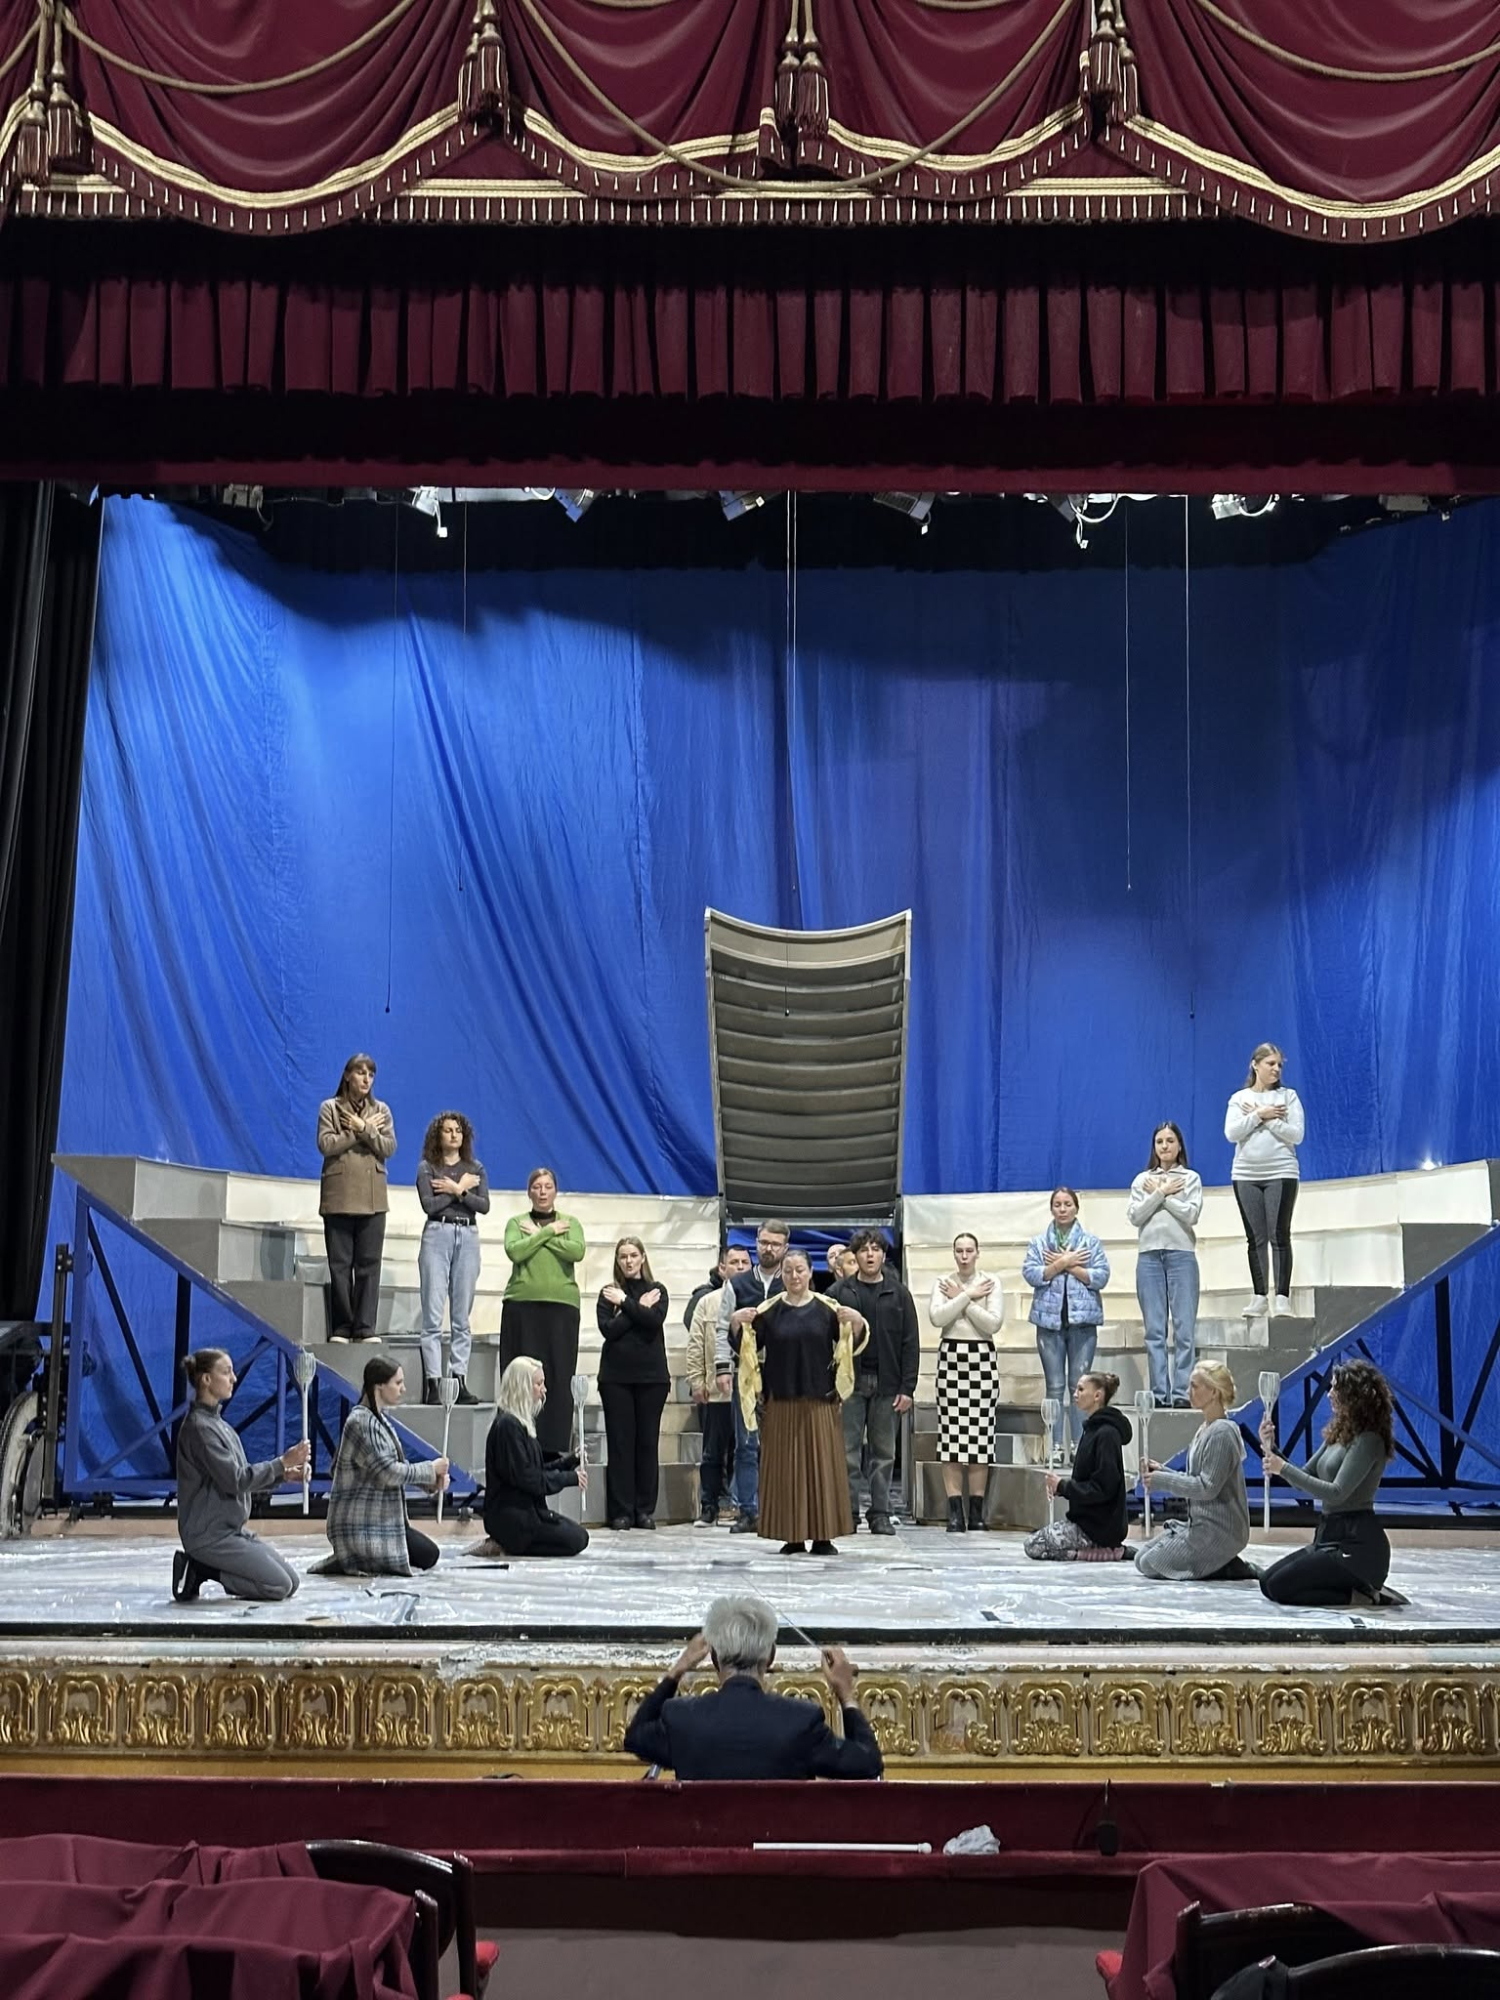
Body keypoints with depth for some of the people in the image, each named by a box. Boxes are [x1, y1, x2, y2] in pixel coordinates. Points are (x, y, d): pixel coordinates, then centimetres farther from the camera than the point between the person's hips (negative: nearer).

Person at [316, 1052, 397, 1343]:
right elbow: (326, 1145, -8)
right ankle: (342, 1328, 5)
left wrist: (364, 1129, -11)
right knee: (340, 1265, 1)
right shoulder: (330, 1108, 5)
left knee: (369, 1265, -1)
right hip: (339, 1196, -2)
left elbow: (389, 1147, 1)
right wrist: (362, 1131, -7)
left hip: (373, 1198, 2)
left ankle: (365, 1328, 1)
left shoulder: (381, 1111, 12)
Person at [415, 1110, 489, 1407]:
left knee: (462, 1316, 3)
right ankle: (433, 1383, -8)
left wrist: (455, 1190, -7)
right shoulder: (427, 1167, 5)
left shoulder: (476, 1168, 14)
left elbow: (484, 1205, 2)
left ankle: (460, 1381, 3)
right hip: (437, 1236, -3)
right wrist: (461, 1188, -5)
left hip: (468, 1238, 3)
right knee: (433, 1315, -7)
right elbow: (429, 1205, -8)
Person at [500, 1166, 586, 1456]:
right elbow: (515, 1251, -7)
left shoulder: (570, 1223, 14)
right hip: (522, 1304, 0)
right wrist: (549, 1232, -5)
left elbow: (577, 1251, -6)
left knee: (559, 1379, -3)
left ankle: (555, 1448, -1)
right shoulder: (517, 1222, 13)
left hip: (561, 1305, 0)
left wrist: (538, 1235, -3)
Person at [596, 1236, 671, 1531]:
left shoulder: (656, 1290, 8)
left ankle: (645, 1509, 9)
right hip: (616, 1376, -1)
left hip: (651, 1375, 1)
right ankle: (621, 1510, 4)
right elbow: (607, 1329, -8)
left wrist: (625, 1302, -10)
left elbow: (655, 1321, -11)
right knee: (620, 1442, 0)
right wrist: (639, 1308, -9)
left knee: (648, 1441, 2)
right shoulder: (609, 1293, 7)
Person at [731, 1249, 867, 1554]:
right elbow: (745, 1346, 3)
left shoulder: (827, 1308, 4)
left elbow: (852, 1344, 1)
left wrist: (856, 1322, -19)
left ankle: (823, 1536, 6)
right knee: (786, 1467, 1)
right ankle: (793, 1536, 7)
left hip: (819, 1400, 0)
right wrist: (737, 1323, -16)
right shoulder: (769, 1310, 5)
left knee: (822, 1464, 0)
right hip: (781, 1401, 0)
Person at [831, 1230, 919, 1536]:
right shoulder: (839, 1293, 5)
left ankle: (881, 1514, 11)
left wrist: (907, 1388, -4)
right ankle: (848, 1514, 6)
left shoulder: (898, 1294, 6)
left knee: (884, 1453, 5)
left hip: (887, 1384, 1)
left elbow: (911, 1344, 4)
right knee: (848, 1451, 0)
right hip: (850, 1382, -1)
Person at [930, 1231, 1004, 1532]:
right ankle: (955, 1511, 0)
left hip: (982, 1357, -1)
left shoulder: (991, 1283, 4)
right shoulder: (942, 1283, 7)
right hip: (951, 1356, 1)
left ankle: (977, 1508, 6)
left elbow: (993, 1323, -8)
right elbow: (937, 1317, -9)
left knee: (981, 1434, -1)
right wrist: (968, 1296, -8)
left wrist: (960, 1299, -5)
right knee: (951, 1434, -3)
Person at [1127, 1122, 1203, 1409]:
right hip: (1149, 1256, 2)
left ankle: (1181, 1393, -7)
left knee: (1184, 1328, -7)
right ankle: (1159, 1394, 2)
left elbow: (1191, 1215, -4)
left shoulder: (1190, 1178, 10)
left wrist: (1160, 1194, -2)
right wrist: (1161, 1193, -4)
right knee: (1154, 1330, 0)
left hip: (1182, 1254, -2)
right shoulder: (1142, 1180, 15)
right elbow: (1134, 1217, 3)